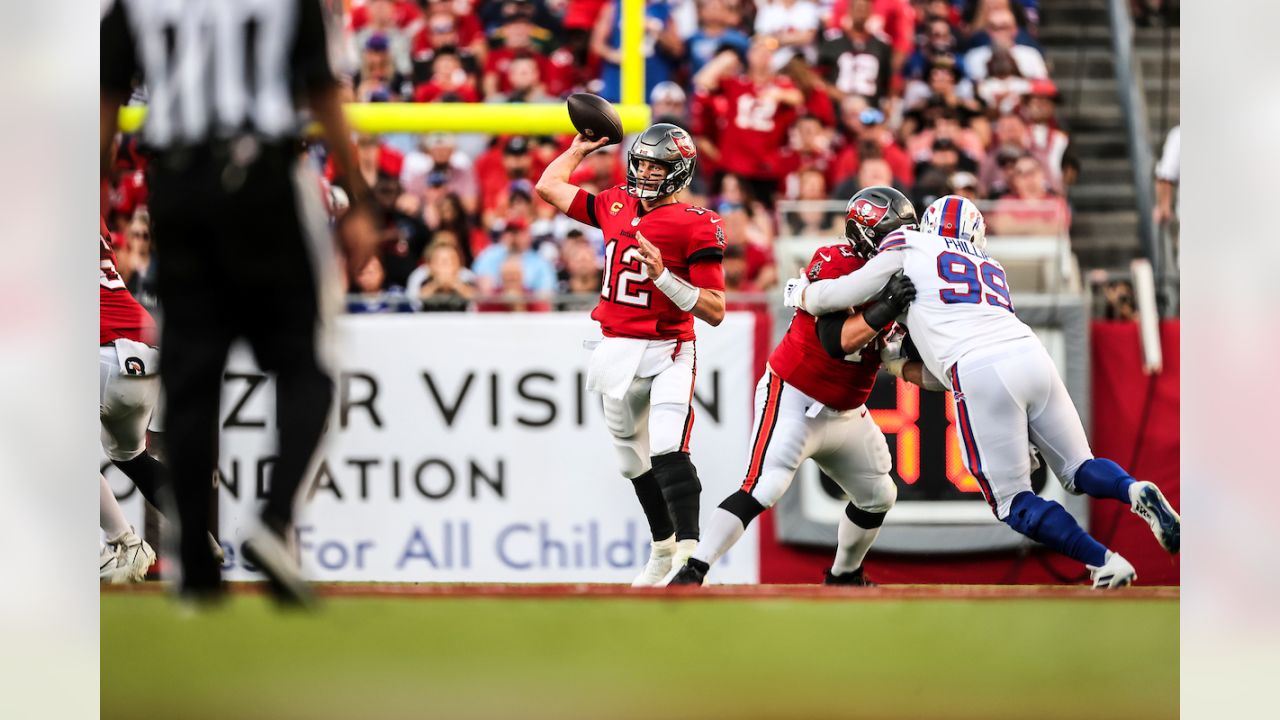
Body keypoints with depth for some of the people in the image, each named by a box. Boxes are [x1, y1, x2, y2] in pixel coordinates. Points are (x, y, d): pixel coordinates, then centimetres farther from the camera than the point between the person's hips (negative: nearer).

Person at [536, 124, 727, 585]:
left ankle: (689, 554, -32)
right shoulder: (615, 206, 8)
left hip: (668, 352, -7)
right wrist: (581, 148, 25)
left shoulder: (696, 226, -10)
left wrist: (663, 275, -23)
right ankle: (663, 548, 31)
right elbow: (548, 187, 21)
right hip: (616, 352, 7)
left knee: (667, 451, -25)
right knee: (633, 459, 15)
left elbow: (715, 311, -13)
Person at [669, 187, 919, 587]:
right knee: (761, 489, -23)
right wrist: (884, 311, -40)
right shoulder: (835, 265, -20)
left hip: (845, 413, 9)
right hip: (794, 398, -9)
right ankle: (691, 574, -24)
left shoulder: (894, 278, 3)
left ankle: (844, 576, 38)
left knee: (879, 495, 17)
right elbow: (837, 341, -31)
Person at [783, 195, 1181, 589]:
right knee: (1079, 471, 18)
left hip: (980, 373, -5)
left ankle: (1103, 562, -13)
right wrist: (896, 363, 42)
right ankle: (1135, 491, -14)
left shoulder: (909, 247, 18)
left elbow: (839, 296, 21)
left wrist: (800, 293, 40)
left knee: (1013, 503, 4)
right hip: (1032, 357, 5)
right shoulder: (992, 270, 33)